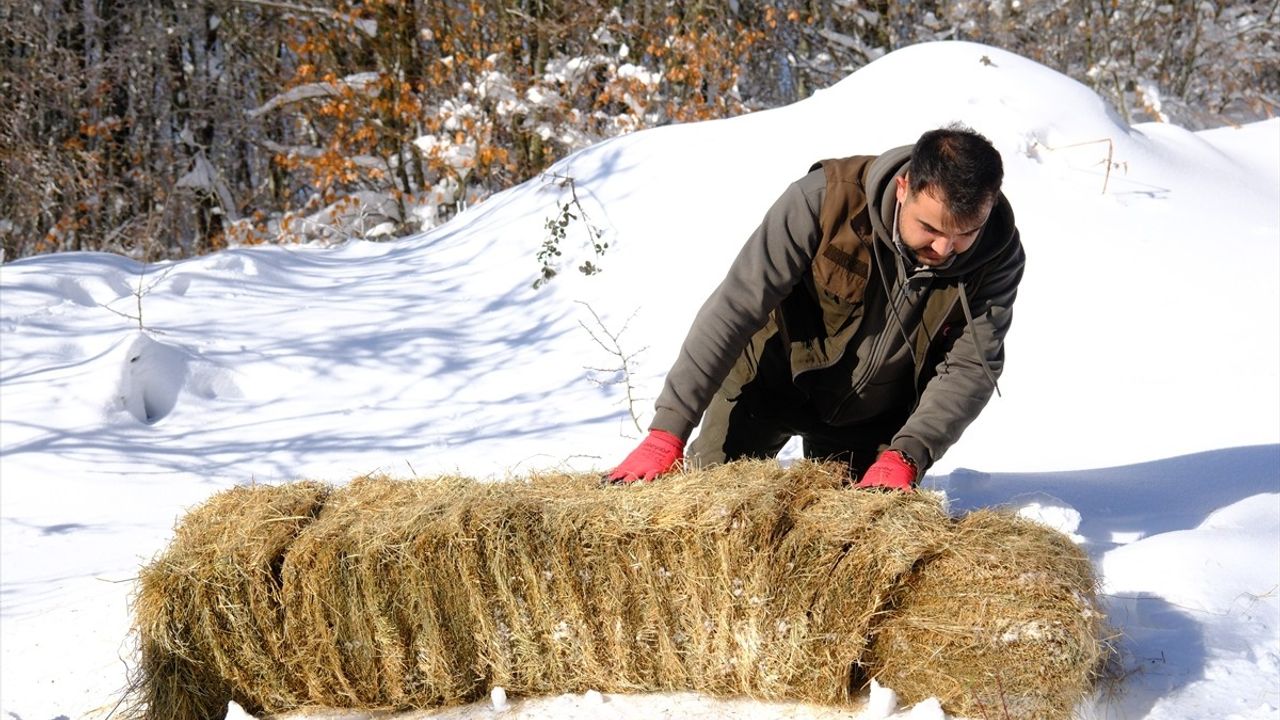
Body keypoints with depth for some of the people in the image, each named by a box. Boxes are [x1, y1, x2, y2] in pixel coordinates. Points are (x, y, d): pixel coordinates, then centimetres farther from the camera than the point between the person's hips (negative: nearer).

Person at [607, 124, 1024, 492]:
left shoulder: (998, 254, -25)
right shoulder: (828, 199, -33)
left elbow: (971, 368, -21)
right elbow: (736, 306, -32)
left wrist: (906, 456, -38)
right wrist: (669, 429, -36)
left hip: (872, 415, 2)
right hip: (772, 377, -2)